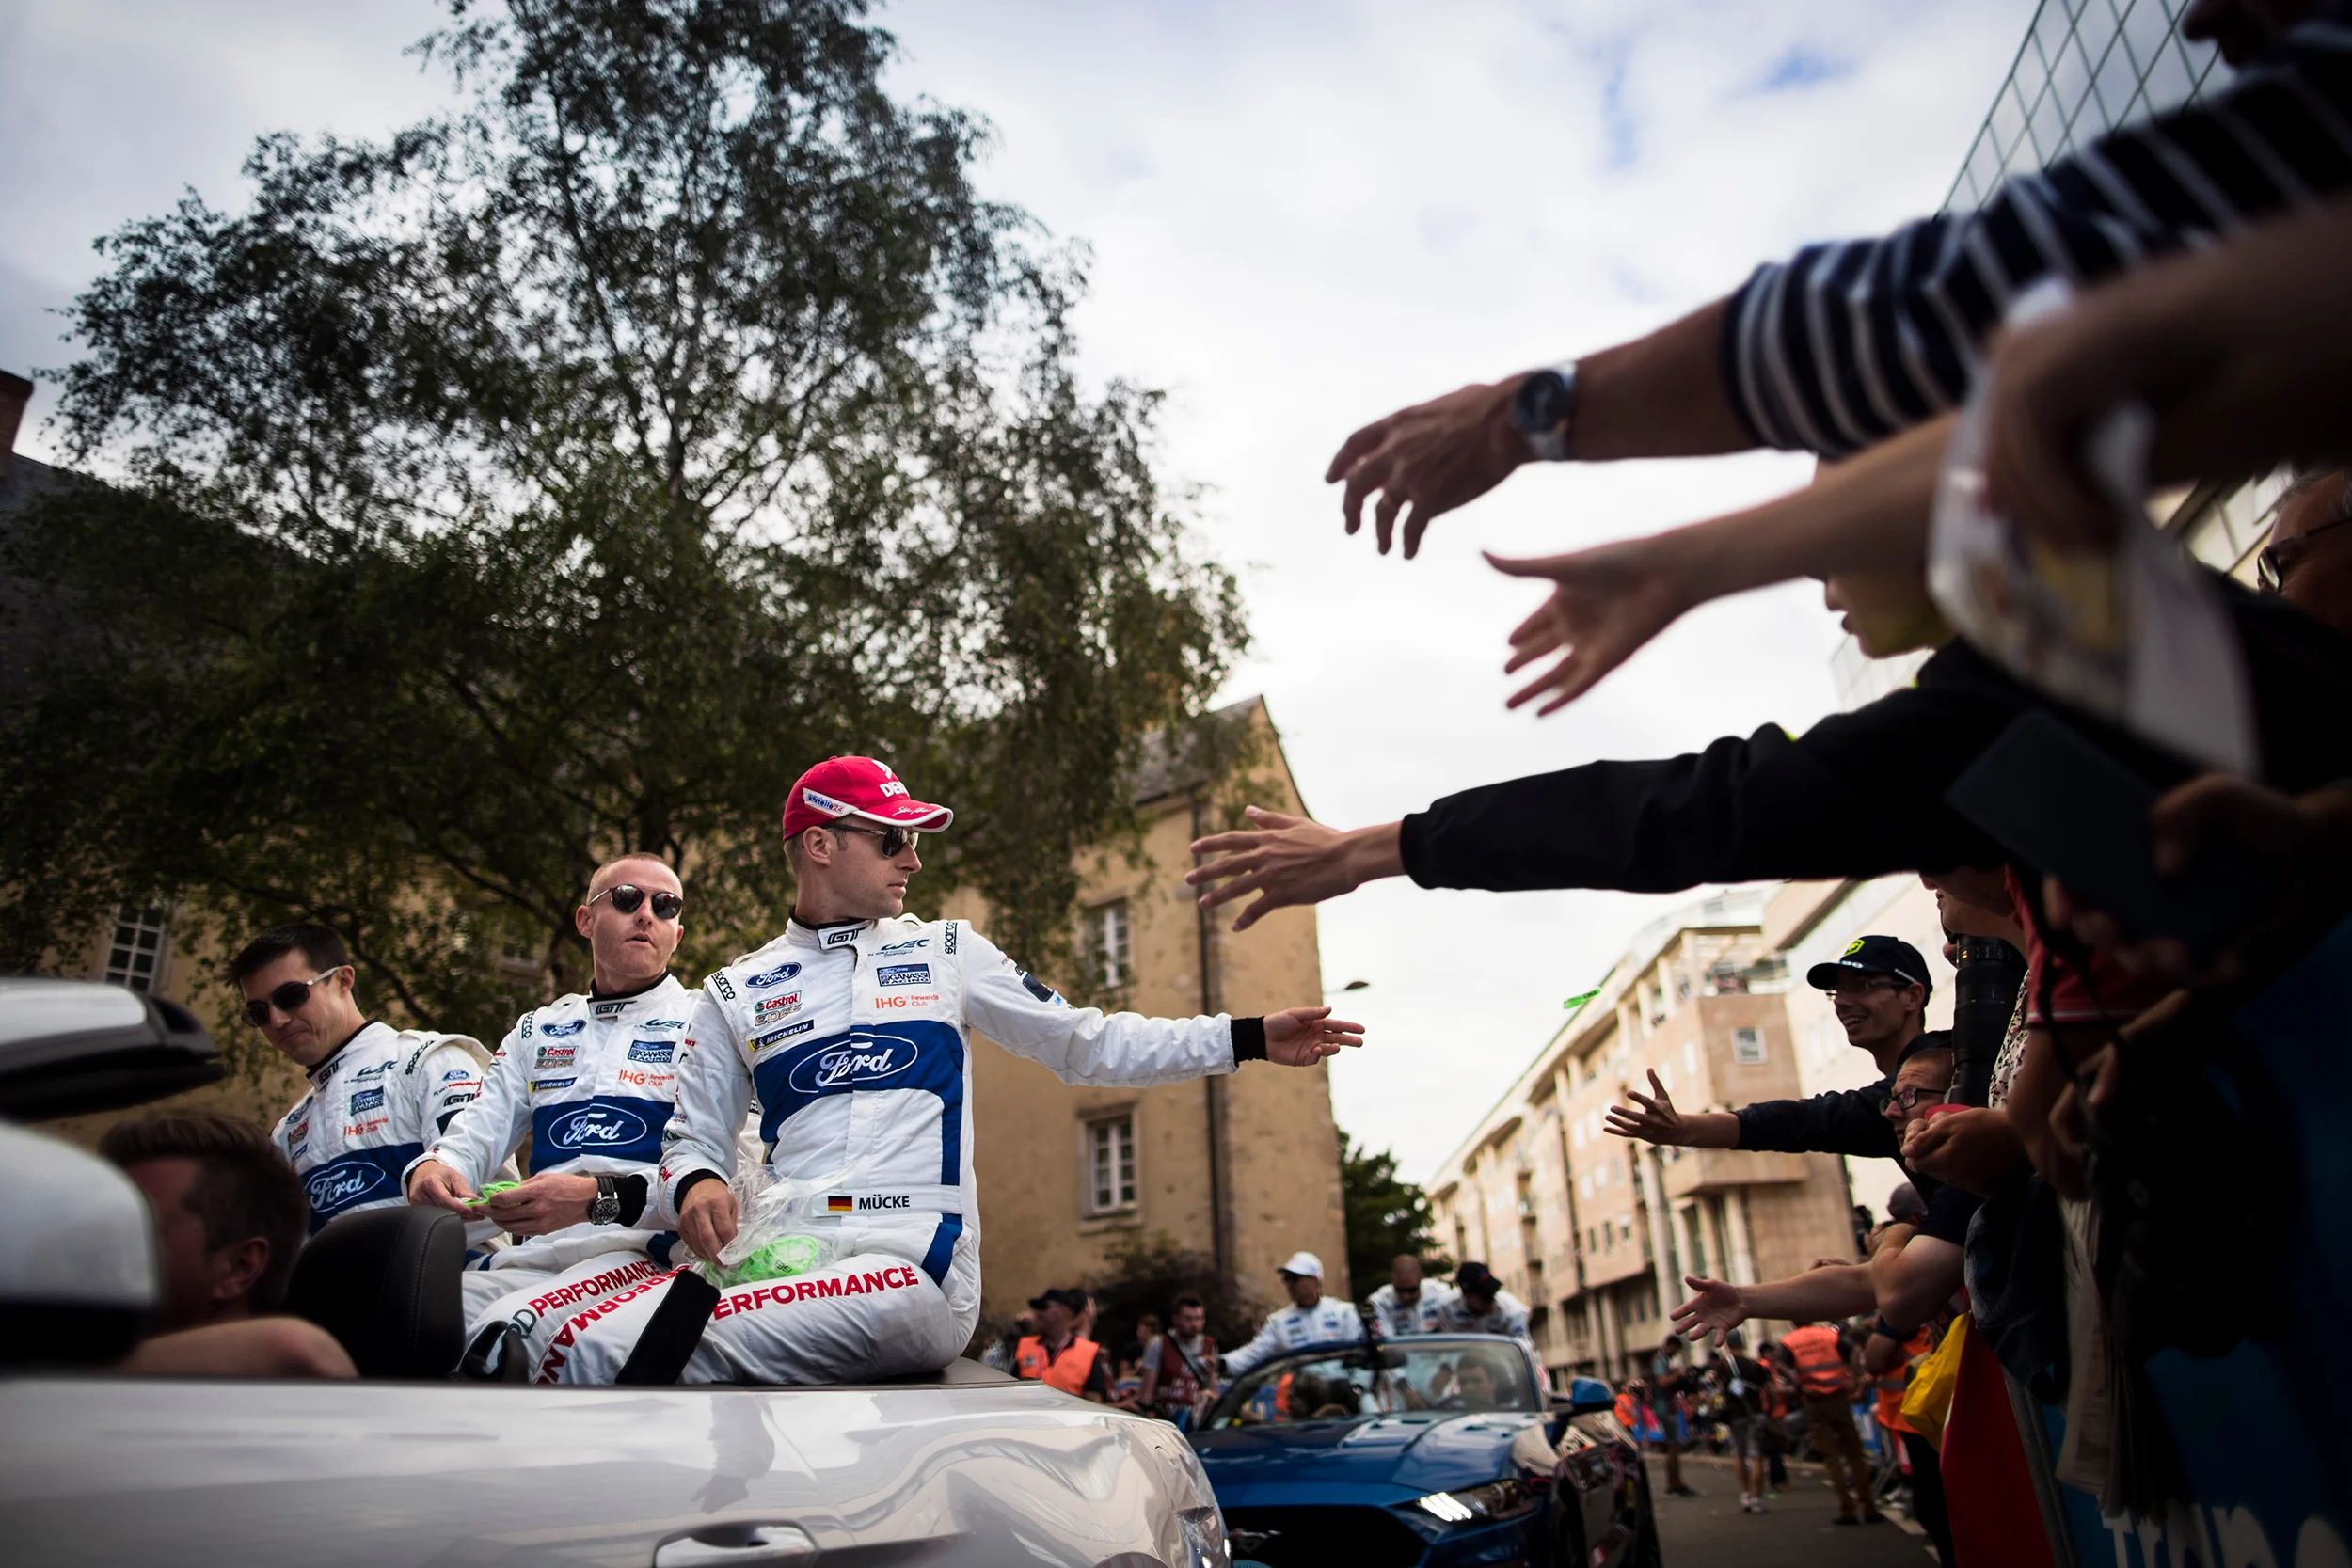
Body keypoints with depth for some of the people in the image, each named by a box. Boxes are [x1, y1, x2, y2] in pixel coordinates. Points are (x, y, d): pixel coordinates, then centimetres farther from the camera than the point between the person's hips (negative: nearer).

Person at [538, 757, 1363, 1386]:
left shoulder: (946, 952, 16)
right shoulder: (735, 992, 17)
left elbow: (1088, 1043, 18)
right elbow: (694, 1137, 19)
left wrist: (1250, 1038, 11)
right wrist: (694, 1183, -8)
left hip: (912, 1267, -2)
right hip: (777, 1253, 2)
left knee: (668, 1353, -28)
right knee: (587, 1349, -26)